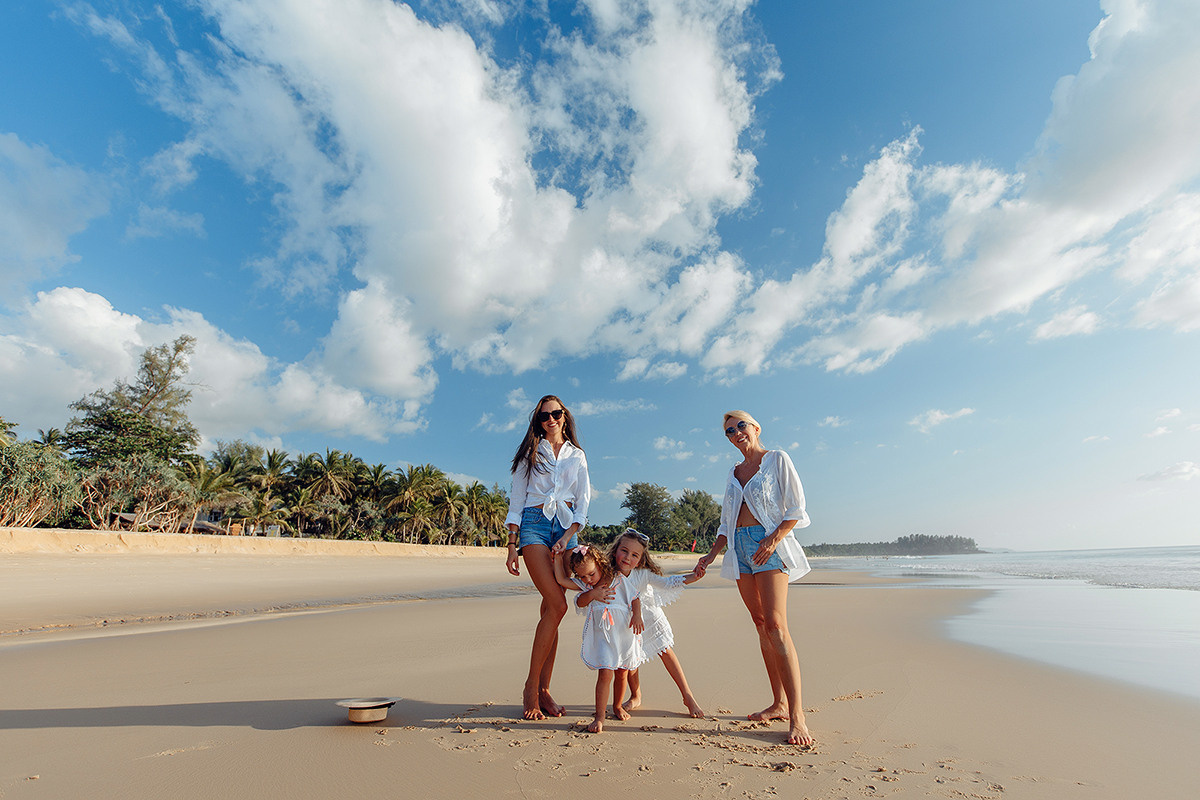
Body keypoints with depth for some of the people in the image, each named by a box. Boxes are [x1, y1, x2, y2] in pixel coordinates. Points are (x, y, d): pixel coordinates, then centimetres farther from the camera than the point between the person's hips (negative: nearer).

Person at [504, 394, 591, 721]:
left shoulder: (577, 456, 16)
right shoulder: (531, 452, 10)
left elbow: (583, 502, 11)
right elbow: (516, 500, 7)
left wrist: (567, 536, -5)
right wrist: (512, 545, -2)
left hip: (566, 528, 3)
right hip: (534, 524, -2)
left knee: (550, 610, 2)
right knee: (557, 605, -15)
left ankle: (543, 690, 12)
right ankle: (530, 687, -1)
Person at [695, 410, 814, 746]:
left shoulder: (777, 459, 1)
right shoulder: (733, 473, 17)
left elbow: (796, 509, -4)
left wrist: (774, 538, -17)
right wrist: (711, 554, 9)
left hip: (769, 545, -6)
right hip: (740, 547, 6)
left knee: (775, 625, -15)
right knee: (761, 626, 7)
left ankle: (797, 715, -10)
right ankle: (779, 703, 15)